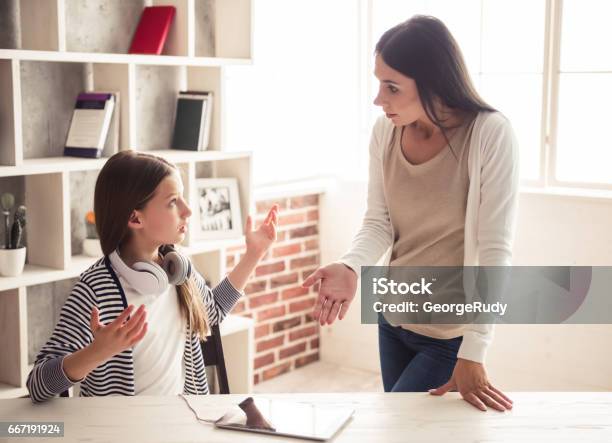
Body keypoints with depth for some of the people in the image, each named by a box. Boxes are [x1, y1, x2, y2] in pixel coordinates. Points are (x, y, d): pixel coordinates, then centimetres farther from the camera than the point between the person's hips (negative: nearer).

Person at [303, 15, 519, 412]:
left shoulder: (491, 135, -21)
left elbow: (495, 251, -22)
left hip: (452, 334, -5)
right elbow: (379, 223, -2)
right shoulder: (385, 131, -6)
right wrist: (350, 267, -25)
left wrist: (472, 354, -26)